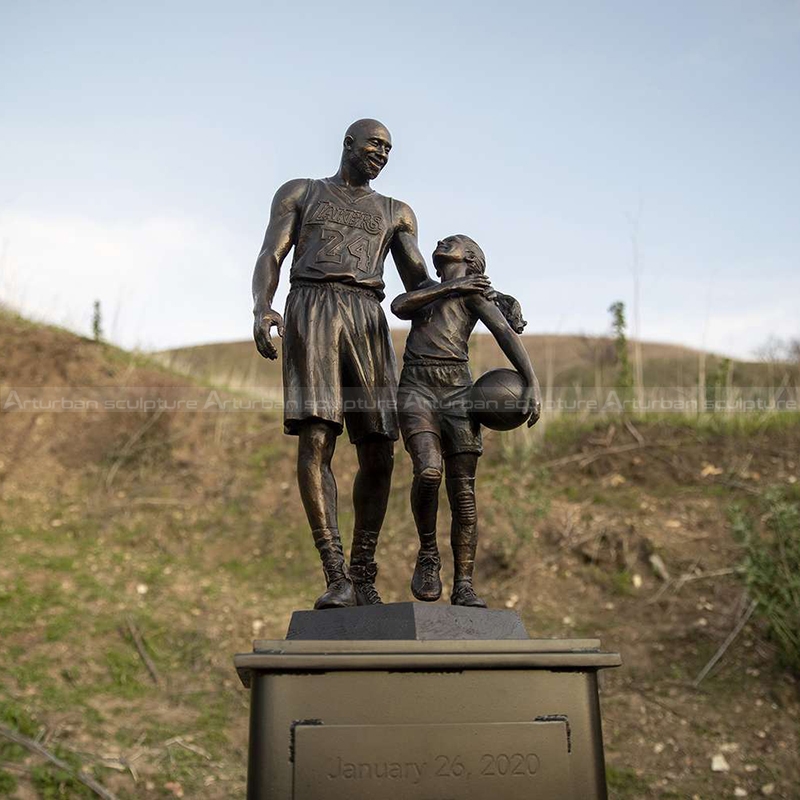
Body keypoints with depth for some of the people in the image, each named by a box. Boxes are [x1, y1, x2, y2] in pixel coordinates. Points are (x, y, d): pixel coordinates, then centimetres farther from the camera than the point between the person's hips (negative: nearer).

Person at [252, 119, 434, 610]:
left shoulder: (396, 213, 26)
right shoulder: (299, 193, 20)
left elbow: (421, 285, 19)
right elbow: (270, 259, 7)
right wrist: (262, 309, -14)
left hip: (368, 320, 3)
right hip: (311, 311, -3)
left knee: (379, 454, -6)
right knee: (316, 441, -18)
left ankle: (364, 574, 7)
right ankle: (337, 577, -18)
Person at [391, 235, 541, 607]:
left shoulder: (473, 291, 10)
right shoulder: (423, 292, 25)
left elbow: (508, 335, -3)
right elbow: (398, 307, 2)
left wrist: (533, 384, -16)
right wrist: (449, 287, -5)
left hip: (457, 394, -2)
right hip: (415, 391, 2)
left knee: (463, 492, -7)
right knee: (428, 471, -24)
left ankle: (463, 587, 0)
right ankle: (428, 555, -3)